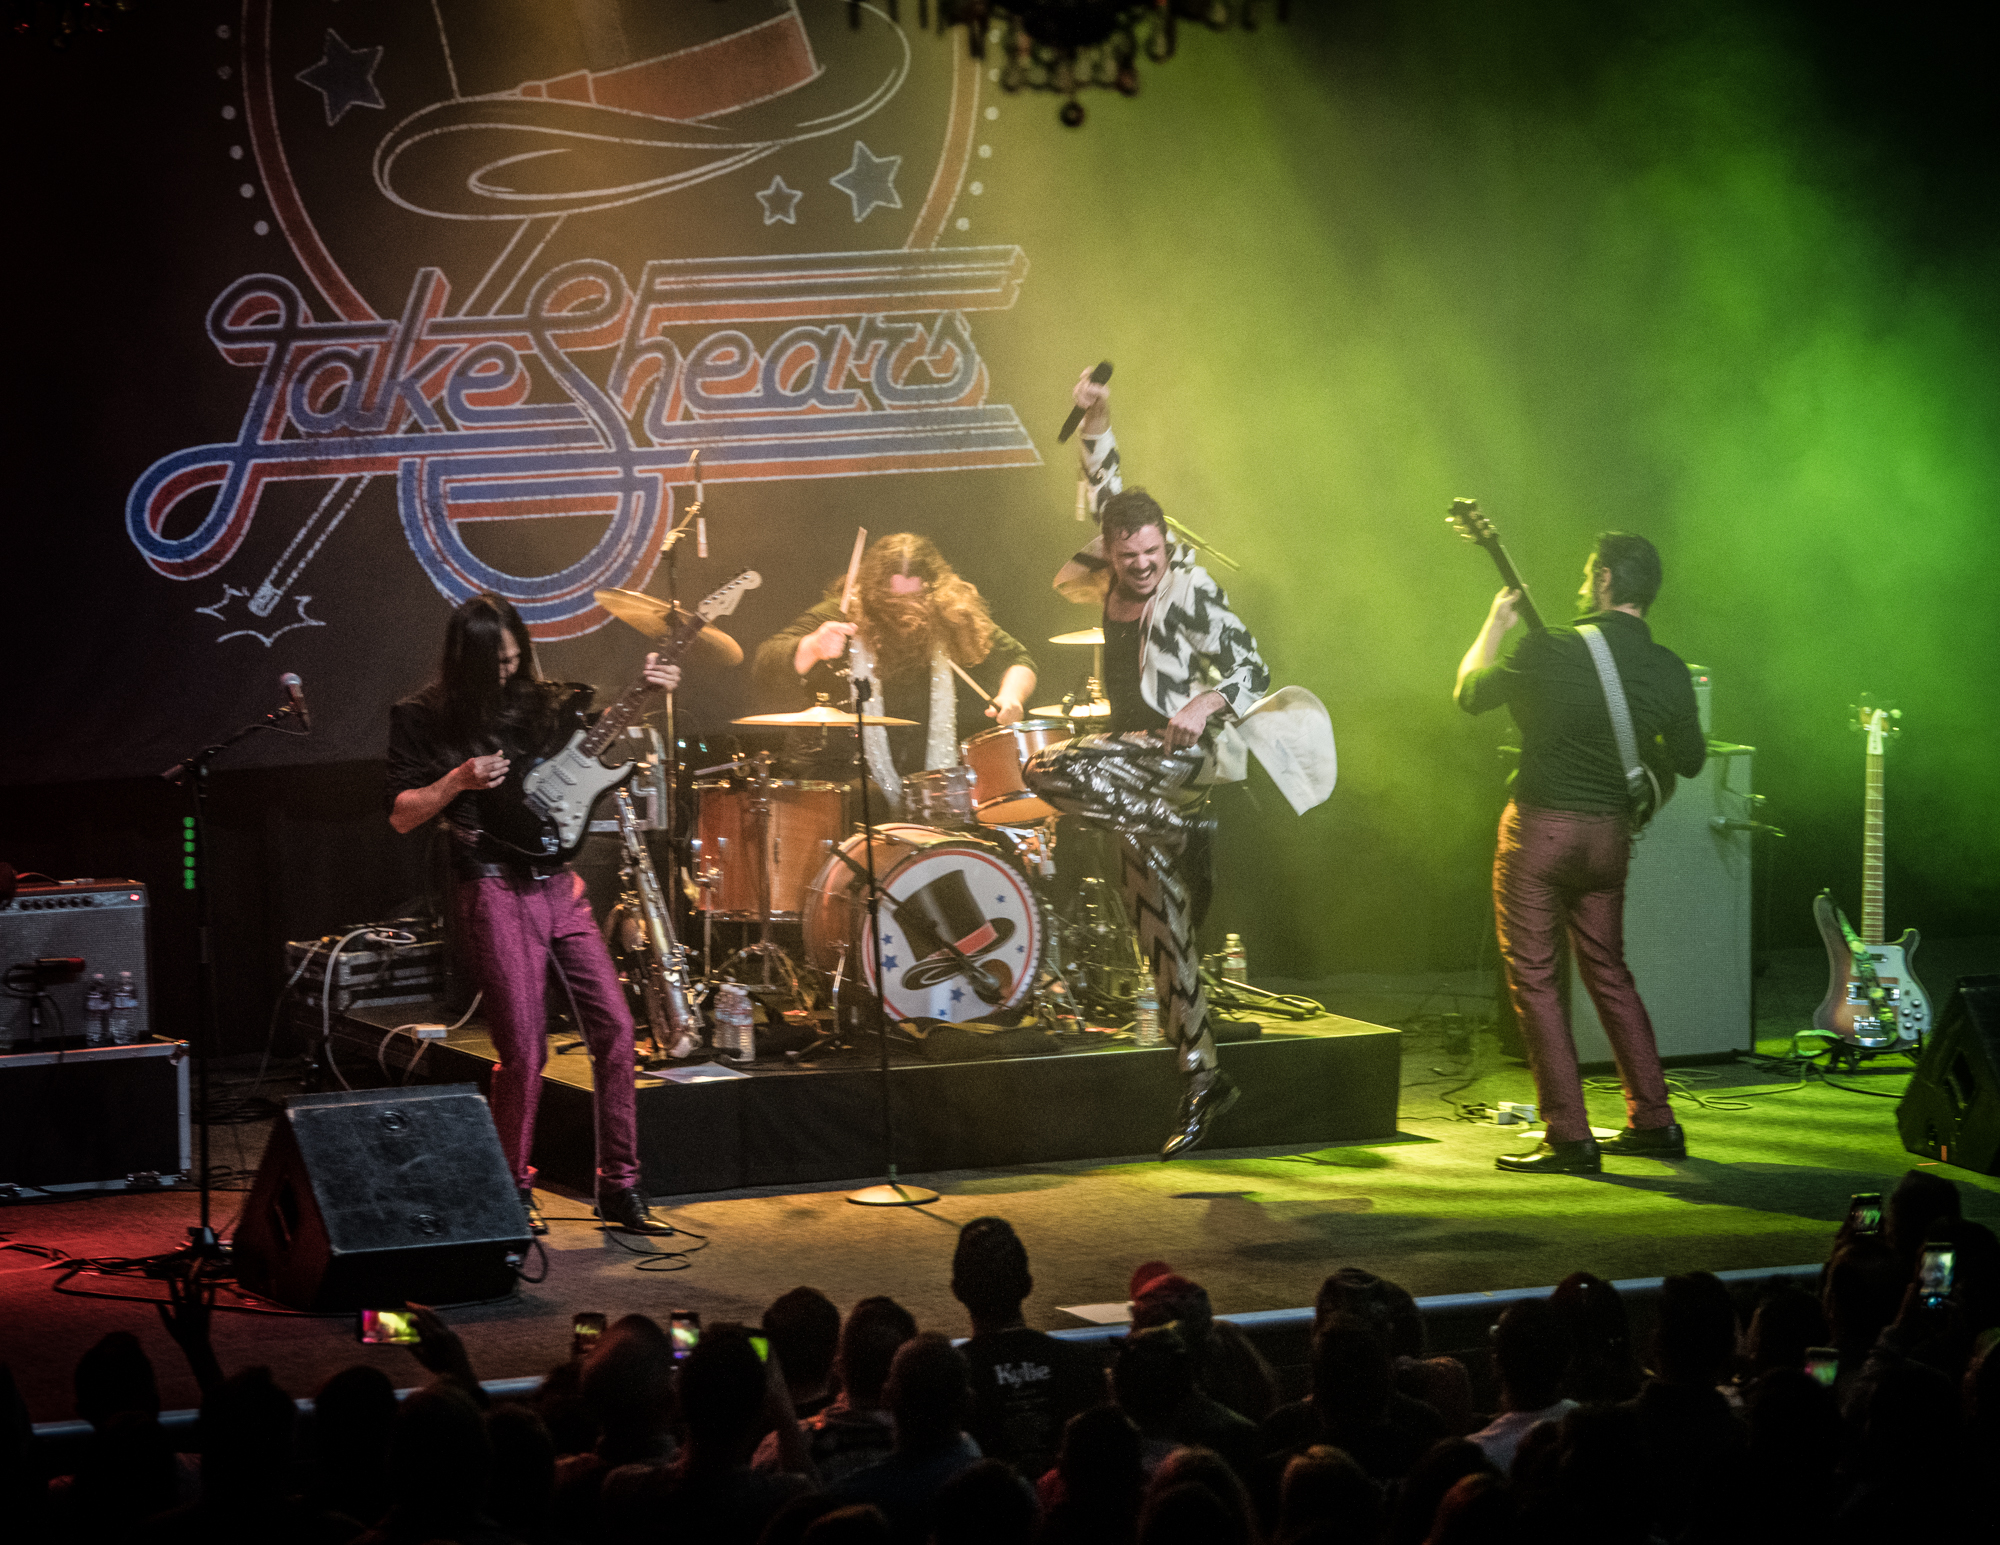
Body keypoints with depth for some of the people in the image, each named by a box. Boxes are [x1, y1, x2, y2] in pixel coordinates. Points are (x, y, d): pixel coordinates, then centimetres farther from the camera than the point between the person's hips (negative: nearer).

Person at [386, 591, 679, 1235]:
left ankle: (620, 1189, 7)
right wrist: (457, 781, -15)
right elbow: (401, 815, 0)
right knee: (524, 1050, -7)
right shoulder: (422, 718, 0)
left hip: (558, 884, 5)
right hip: (493, 891, -5)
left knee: (614, 1026, -1)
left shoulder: (541, 701, 11)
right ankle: (513, 1193, 10)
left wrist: (649, 693, 3)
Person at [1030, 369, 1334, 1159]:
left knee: (1049, 770, -26)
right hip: (1136, 768, 7)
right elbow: (1107, 494, 17)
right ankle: (1200, 1073, 5)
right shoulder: (1113, 580, 7)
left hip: (1180, 750, -7)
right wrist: (1095, 424, 5)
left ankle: (1184, 829, -16)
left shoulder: (1188, 588, -9)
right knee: (1162, 935, 3)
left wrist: (1208, 702, -27)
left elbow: (1250, 664, -9)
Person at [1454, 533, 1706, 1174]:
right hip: (1611, 832, 5)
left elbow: (1470, 693, 1)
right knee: (1608, 971, 19)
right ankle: (1653, 1122, 20)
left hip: (1541, 826, -5)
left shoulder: (1550, 650, -14)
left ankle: (1570, 1138, -5)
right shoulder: (1667, 669, -1)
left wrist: (1495, 624, 15)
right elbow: (1689, 760, 10)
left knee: (1533, 977, 0)